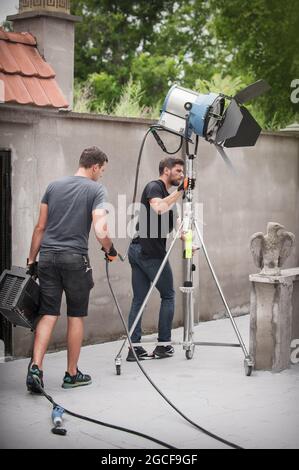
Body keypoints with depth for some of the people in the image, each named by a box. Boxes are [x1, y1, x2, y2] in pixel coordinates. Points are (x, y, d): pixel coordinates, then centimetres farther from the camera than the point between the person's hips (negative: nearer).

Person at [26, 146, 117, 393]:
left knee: (48, 315, 5)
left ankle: (36, 367, -9)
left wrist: (31, 260, 15)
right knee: (76, 316, 8)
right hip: (75, 259, -4)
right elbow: (100, 230, -15)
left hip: (48, 257, 4)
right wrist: (110, 250, 4)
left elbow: (40, 228, 10)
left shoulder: (54, 186, 11)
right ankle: (72, 374, 16)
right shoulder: (96, 190, -3)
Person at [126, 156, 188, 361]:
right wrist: (180, 191, -20)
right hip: (151, 252, -9)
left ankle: (134, 347, 4)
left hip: (137, 251, 9)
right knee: (168, 295, 5)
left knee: (139, 299, 5)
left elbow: (175, 224, 16)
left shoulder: (169, 195, 22)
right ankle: (163, 344, 11)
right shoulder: (154, 187, -6)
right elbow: (159, 208, -27)